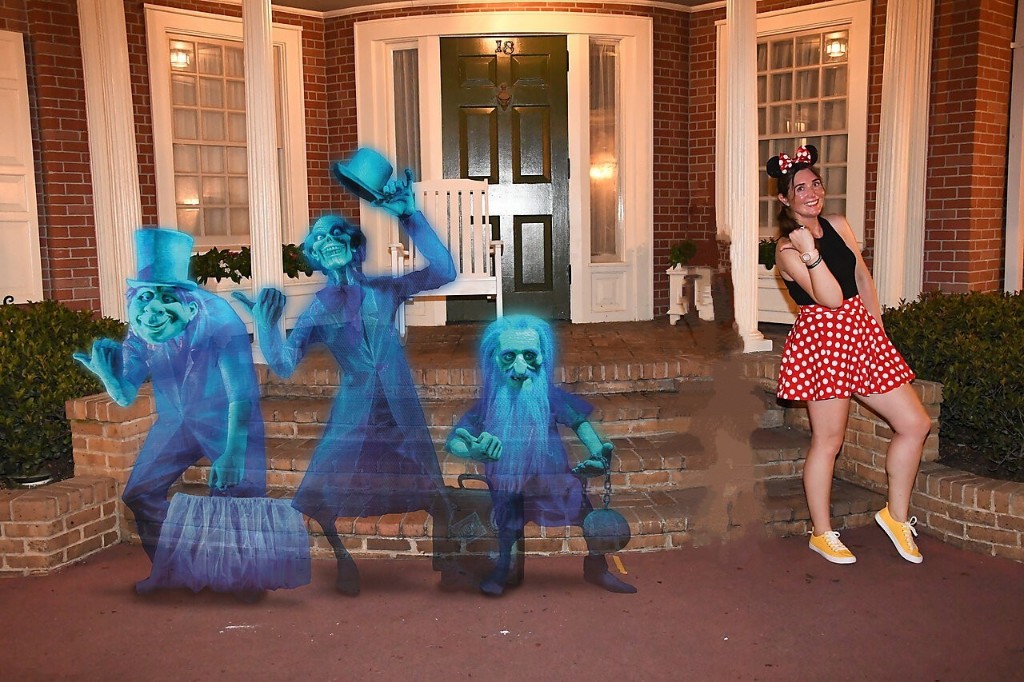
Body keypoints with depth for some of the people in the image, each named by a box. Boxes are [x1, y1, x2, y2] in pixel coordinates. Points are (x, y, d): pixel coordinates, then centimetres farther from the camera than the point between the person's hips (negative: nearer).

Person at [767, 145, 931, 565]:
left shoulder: (838, 226, 11)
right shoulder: (787, 249, -10)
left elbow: (863, 281, 17)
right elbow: (831, 297, -20)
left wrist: (877, 328, 14)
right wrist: (810, 253, -30)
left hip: (862, 334, 8)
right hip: (822, 339, -8)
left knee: (915, 423, 7)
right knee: (828, 442, 0)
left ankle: (896, 514, 23)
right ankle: (822, 534, 16)